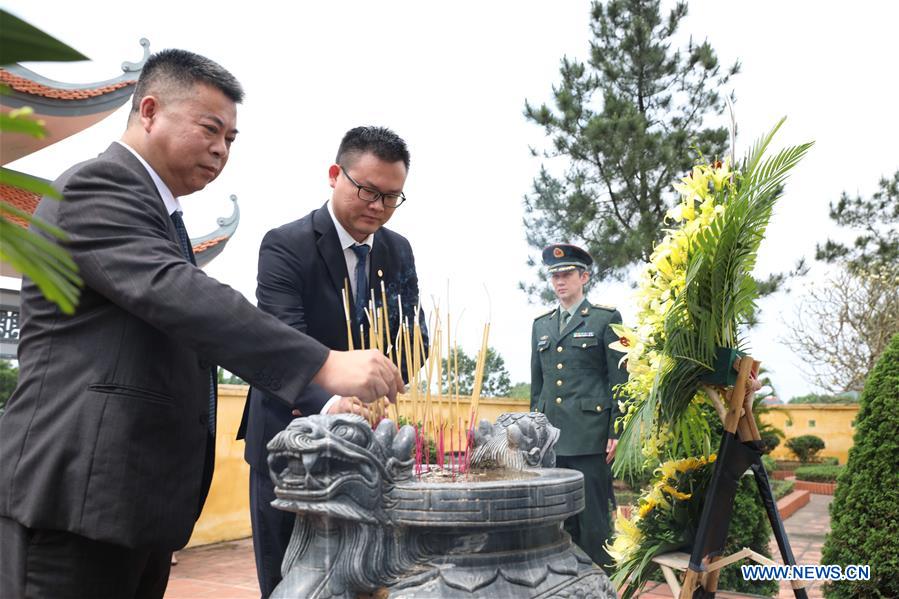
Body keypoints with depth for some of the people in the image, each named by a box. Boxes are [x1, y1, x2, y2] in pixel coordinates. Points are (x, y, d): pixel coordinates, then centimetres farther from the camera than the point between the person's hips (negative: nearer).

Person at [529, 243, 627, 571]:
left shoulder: (606, 318, 1)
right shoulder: (541, 324, 16)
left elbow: (619, 381, -2)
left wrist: (617, 433, -8)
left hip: (589, 438, -5)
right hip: (550, 439, 5)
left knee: (592, 520, 0)